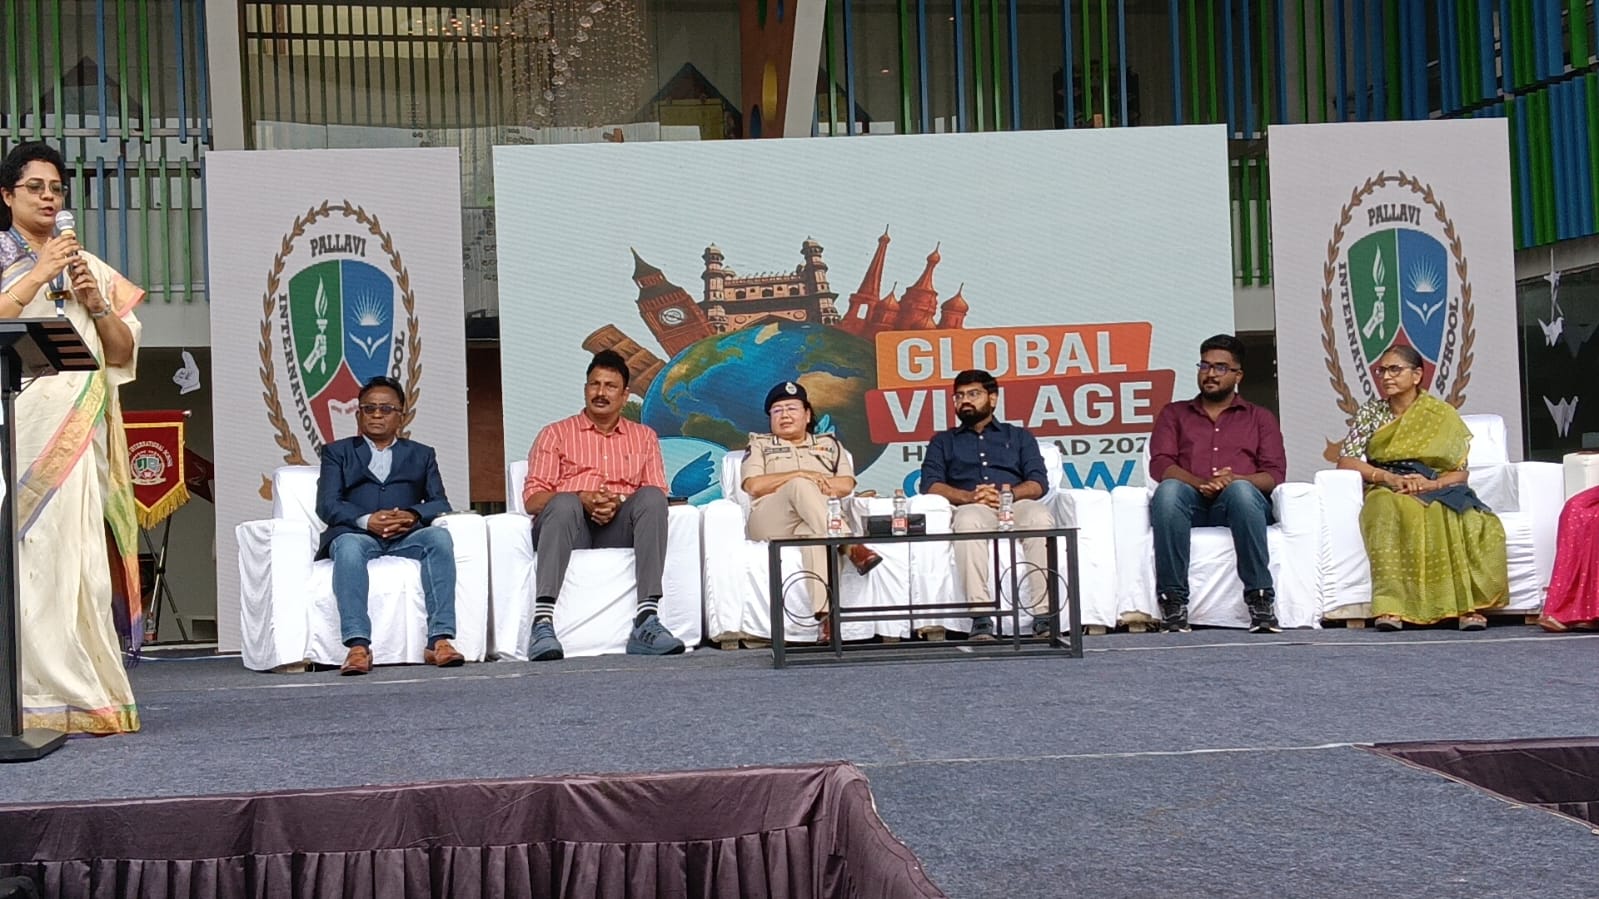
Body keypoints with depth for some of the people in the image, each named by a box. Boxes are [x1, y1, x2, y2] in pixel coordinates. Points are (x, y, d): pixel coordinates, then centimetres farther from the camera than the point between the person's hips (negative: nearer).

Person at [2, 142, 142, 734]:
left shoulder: (88, 265, 19)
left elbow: (124, 352, 14)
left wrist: (94, 302, -1)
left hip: (81, 429, 3)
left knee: (82, 551, -3)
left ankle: (83, 693, -2)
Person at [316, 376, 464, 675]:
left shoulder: (422, 454, 27)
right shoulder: (338, 452, 22)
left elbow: (440, 502, 13)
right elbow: (327, 504, 6)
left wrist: (413, 515, -11)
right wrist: (367, 520, -14)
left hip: (407, 537, 1)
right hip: (357, 534, -1)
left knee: (439, 536, -32)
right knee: (348, 545, -37)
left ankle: (439, 640, -41)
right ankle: (358, 646, -49)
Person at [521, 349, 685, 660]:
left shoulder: (644, 437, 24)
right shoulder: (555, 434, 18)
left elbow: (658, 496, 12)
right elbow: (532, 499, 6)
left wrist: (619, 502, -10)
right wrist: (582, 499, -13)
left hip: (619, 528, 1)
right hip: (569, 523, -1)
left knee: (652, 498, -29)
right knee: (564, 503, -36)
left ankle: (647, 621, -39)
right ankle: (543, 623, -47)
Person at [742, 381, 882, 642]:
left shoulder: (829, 444, 30)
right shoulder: (759, 445, 27)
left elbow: (847, 485, 13)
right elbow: (753, 485, 6)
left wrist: (813, 484, -2)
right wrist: (800, 476, -3)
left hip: (818, 521, 1)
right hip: (770, 523, -1)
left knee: (812, 534, -41)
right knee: (800, 486, -37)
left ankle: (825, 611, -62)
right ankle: (850, 547, -53)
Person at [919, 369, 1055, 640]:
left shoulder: (1019, 436, 27)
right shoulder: (943, 441, 27)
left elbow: (1038, 483, 11)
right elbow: (930, 485, 9)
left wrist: (1006, 494, -12)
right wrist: (969, 497, -11)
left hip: (1016, 505, 1)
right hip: (971, 507, -1)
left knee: (1041, 517, -36)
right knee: (968, 521, -39)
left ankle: (1045, 615, -42)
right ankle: (981, 619, -47)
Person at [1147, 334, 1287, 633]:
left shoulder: (1260, 418, 24)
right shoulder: (1174, 413, 24)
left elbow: (1275, 474, 8)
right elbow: (1160, 465, 6)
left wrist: (1233, 480, -14)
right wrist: (1202, 483, -14)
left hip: (1237, 504, 0)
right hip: (1191, 504, 1)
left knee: (1241, 490, -37)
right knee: (1169, 490, -36)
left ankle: (1260, 600, -38)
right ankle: (1173, 601, -36)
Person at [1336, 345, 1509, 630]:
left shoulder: (1442, 415, 13)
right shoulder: (1370, 413, 14)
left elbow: (1460, 472, 8)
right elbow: (1346, 461, 3)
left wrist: (1433, 483, -15)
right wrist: (1389, 478, -12)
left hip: (1436, 490, 1)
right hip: (1387, 491, -1)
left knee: (1476, 523, -34)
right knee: (1392, 511, -40)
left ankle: (1469, 603, -34)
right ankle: (1391, 605, -46)